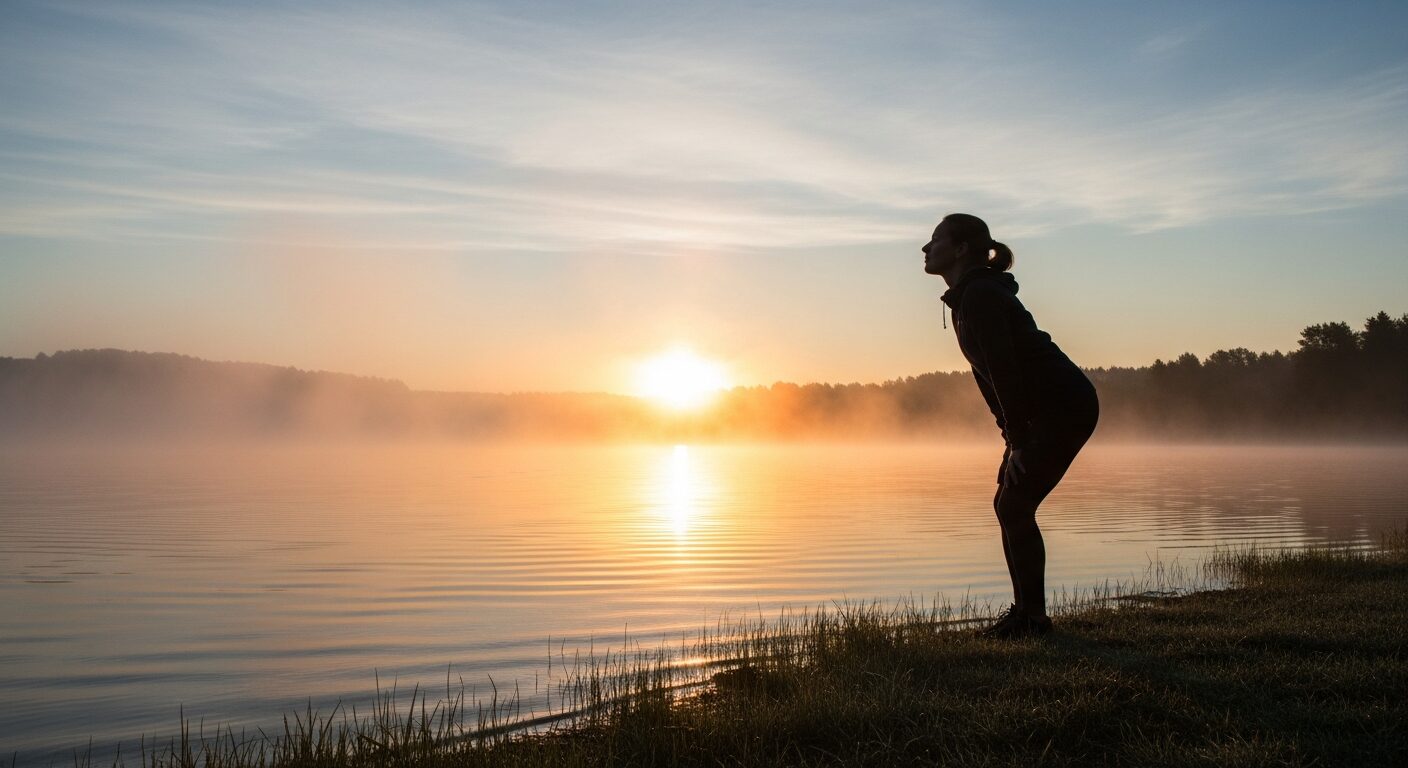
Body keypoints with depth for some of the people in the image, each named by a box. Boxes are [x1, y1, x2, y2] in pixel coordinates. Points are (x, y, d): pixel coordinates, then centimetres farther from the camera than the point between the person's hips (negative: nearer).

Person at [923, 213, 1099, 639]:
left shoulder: (980, 296, -19)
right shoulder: (968, 298, 13)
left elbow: (1005, 371, -22)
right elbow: (991, 373, 15)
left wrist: (1018, 441, -19)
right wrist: (1012, 436, 12)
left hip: (1065, 408, -10)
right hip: (1046, 411, 10)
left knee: (1015, 507, -9)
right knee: (1007, 505, 10)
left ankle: (1032, 615, -2)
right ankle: (1025, 609, 16)